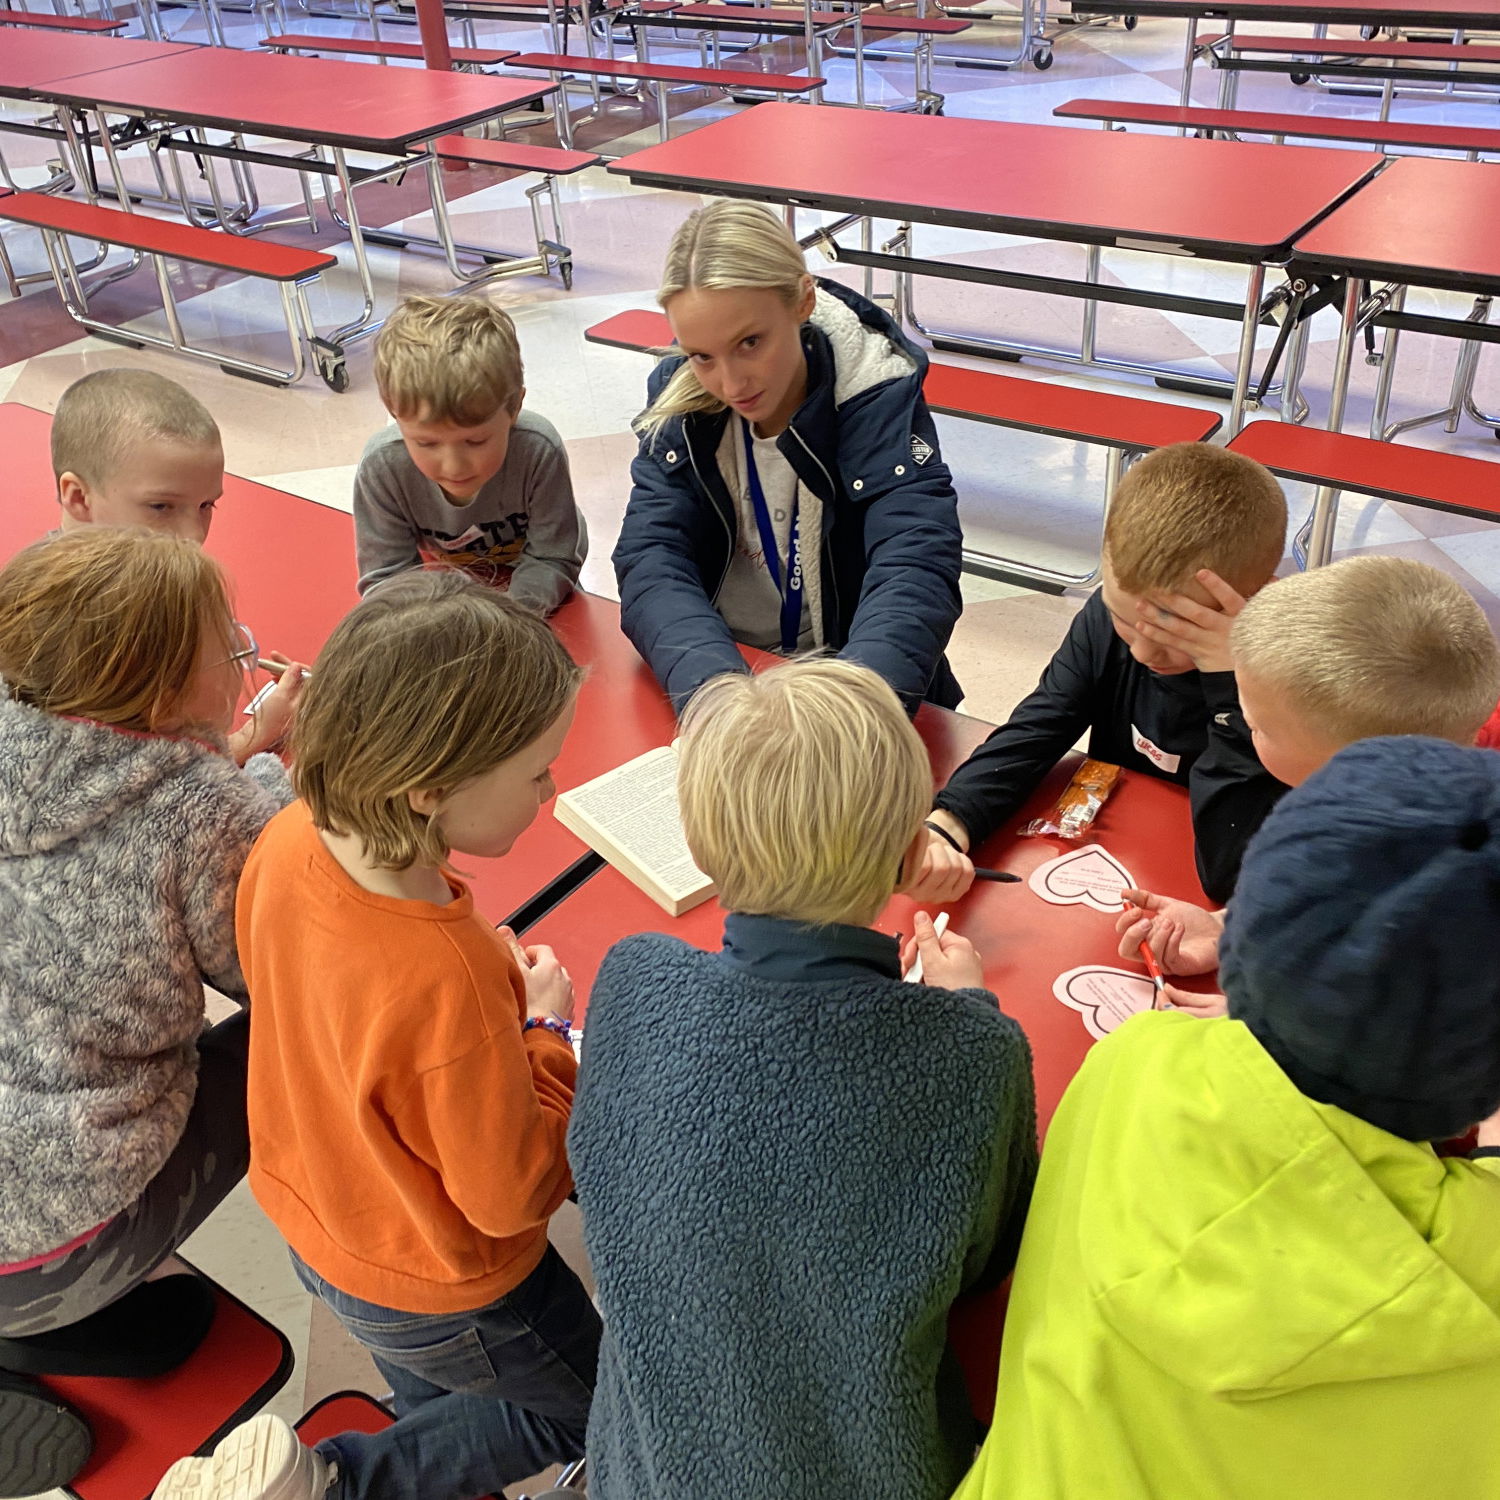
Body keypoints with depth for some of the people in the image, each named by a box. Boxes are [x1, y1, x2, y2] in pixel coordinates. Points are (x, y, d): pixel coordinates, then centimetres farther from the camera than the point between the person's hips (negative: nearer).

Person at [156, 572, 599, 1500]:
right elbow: (510, 1198, -27)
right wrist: (546, 1031, -17)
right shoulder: (450, 988, -44)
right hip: (438, 1299, -7)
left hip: (309, 1217, 7)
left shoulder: (288, 842, -20)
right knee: (585, 1411, 22)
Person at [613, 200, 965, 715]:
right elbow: (650, 559, -17)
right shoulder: (680, 402, -7)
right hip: (711, 666, 2)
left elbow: (915, 564, -28)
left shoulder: (877, 394, -16)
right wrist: (714, 688, -38)